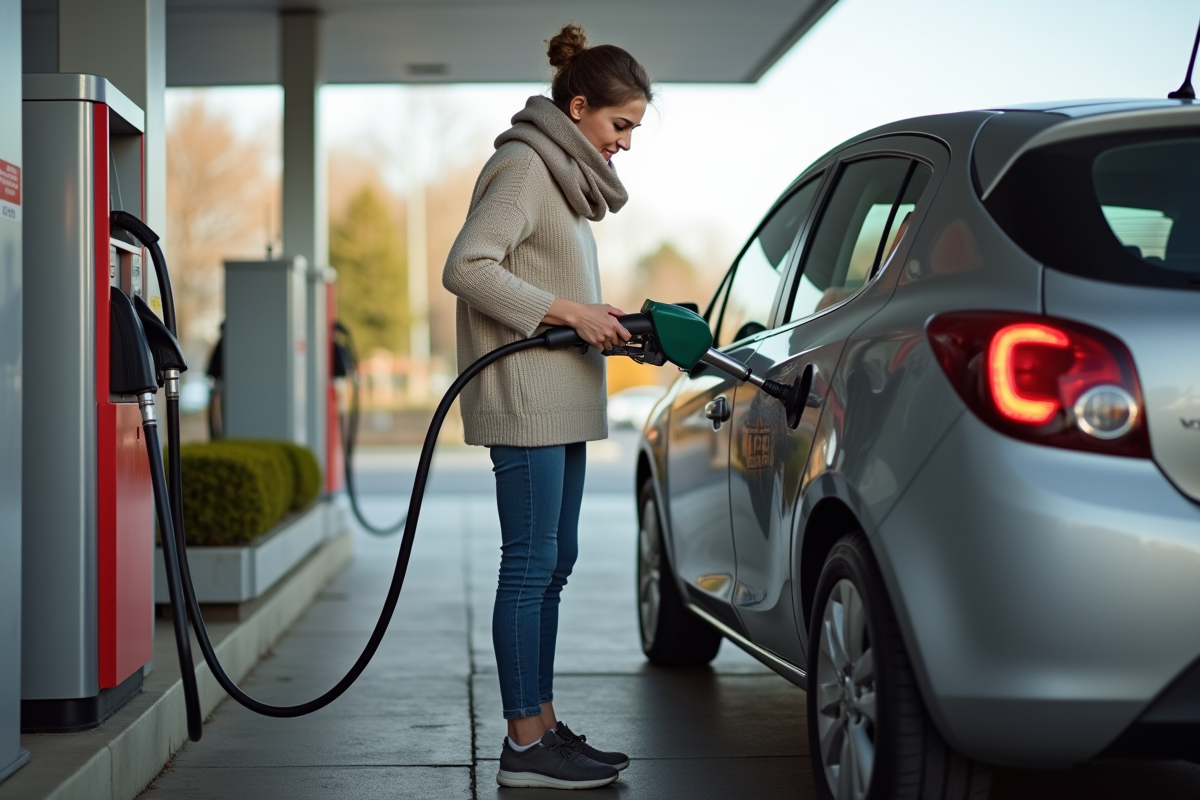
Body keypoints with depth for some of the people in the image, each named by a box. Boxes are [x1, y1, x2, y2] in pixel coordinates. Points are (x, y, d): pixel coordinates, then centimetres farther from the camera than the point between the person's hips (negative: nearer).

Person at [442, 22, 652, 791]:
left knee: (554, 563, 13)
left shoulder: (563, 172, 18)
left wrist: (603, 321, 4)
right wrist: (567, 311, -21)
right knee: (531, 566, -7)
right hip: (526, 400, -10)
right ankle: (526, 745, -2)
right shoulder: (524, 165, -11)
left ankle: (544, 725, 20)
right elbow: (467, 267, -21)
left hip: (562, 401, 10)